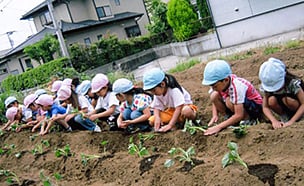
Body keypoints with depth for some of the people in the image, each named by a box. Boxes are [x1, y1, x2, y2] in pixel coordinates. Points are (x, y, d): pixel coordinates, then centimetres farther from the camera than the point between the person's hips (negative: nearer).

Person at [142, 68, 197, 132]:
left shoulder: (174, 90, -30)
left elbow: (178, 108, -34)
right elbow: (156, 107, -4)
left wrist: (170, 125, -38)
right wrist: (157, 117, -27)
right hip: (170, 112, 7)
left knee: (186, 111, -44)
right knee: (152, 121, -14)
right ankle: (177, 123, -14)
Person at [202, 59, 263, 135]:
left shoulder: (236, 87, -35)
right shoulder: (219, 84, -16)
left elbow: (239, 115, -37)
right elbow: (214, 101, 2)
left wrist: (219, 126, -38)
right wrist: (215, 116, -17)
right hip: (238, 106, 7)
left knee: (230, 101, -34)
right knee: (214, 96, -14)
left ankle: (249, 120, -12)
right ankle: (229, 118, 0)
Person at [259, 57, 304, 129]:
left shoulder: (293, 83, -31)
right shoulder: (266, 86, -21)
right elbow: (265, 107, -20)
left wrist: (291, 121, -40)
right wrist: (274, 121, -38)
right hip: (283, 108, 3)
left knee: (286, 99, -34)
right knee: (271, 100, -29)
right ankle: (284, 117, -4)